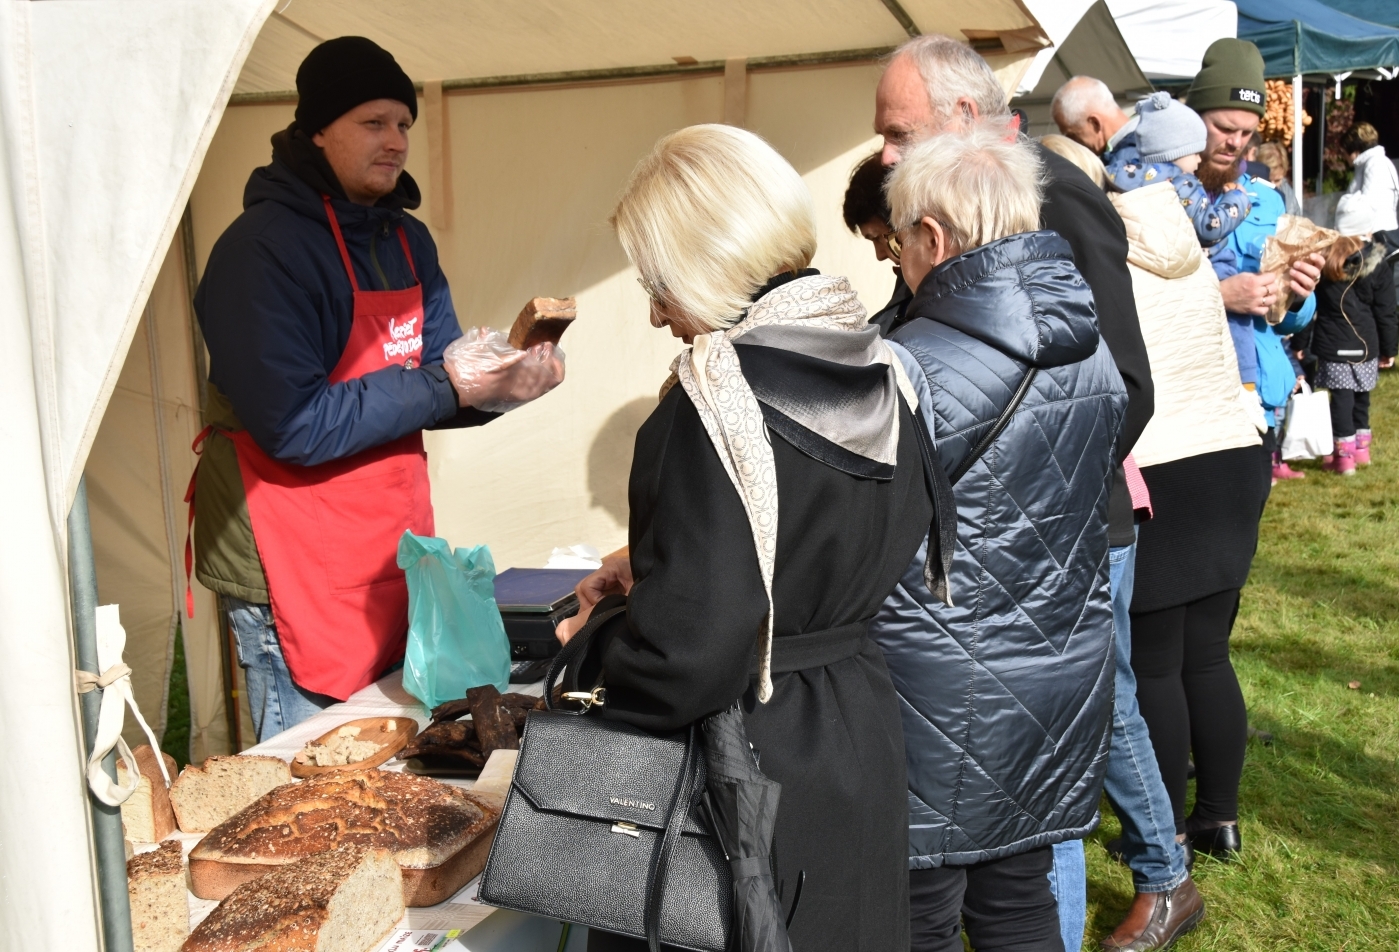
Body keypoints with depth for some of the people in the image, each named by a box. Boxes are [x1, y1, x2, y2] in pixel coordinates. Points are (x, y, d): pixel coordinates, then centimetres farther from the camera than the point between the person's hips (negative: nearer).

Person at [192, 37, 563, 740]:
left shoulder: (407, 240, 9)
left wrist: (499, 384, -12)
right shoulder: (264, 246, -16)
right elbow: (294, 425, -22)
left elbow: (434, 383, 9)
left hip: (398, 548, 8)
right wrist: (444, 386, -23)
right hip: (296, 569, -7)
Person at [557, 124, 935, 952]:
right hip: (861, 748, 8)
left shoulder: (719, 398, -24)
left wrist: (594, 645, -7)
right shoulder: (882, 373, 1)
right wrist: (650, 571, 13)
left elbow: (683, 658, -28)